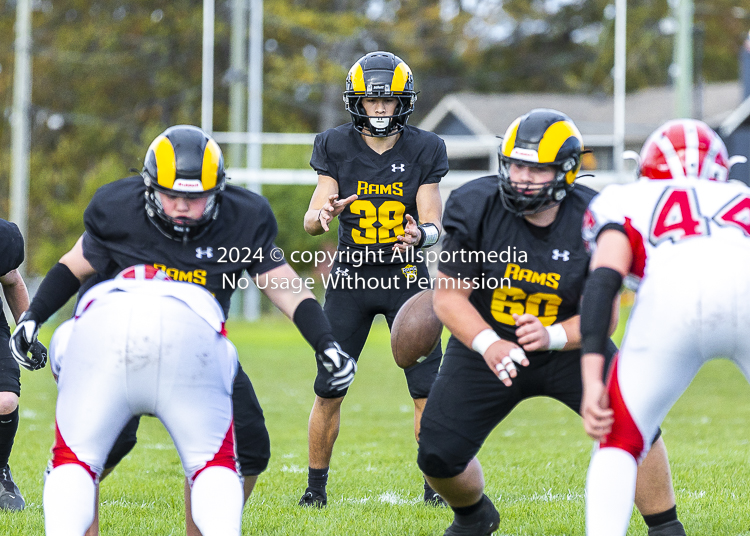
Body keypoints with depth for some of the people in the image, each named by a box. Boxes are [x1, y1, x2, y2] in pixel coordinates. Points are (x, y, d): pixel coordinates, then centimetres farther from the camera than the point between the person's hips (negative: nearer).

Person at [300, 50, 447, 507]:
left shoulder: (423, 151, -2)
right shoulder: (337, 148, -1)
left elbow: (434, 224, -6)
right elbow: (311, 221, -3)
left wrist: (420, 235, -30)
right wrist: (323, 215, -27)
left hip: (405, 277, -1)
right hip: (351, 276, 1)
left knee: (428, 390, -7)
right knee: (329, 392, 1)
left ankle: (436, 484, 5)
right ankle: (316, 484, 14)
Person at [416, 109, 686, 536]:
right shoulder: (477, 207, -18)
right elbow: (449, 296, -15)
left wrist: (550, 336, -34)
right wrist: (488, 344, -34)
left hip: (569, 343, -1)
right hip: (486, 344, 1)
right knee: (438, 456, -6)